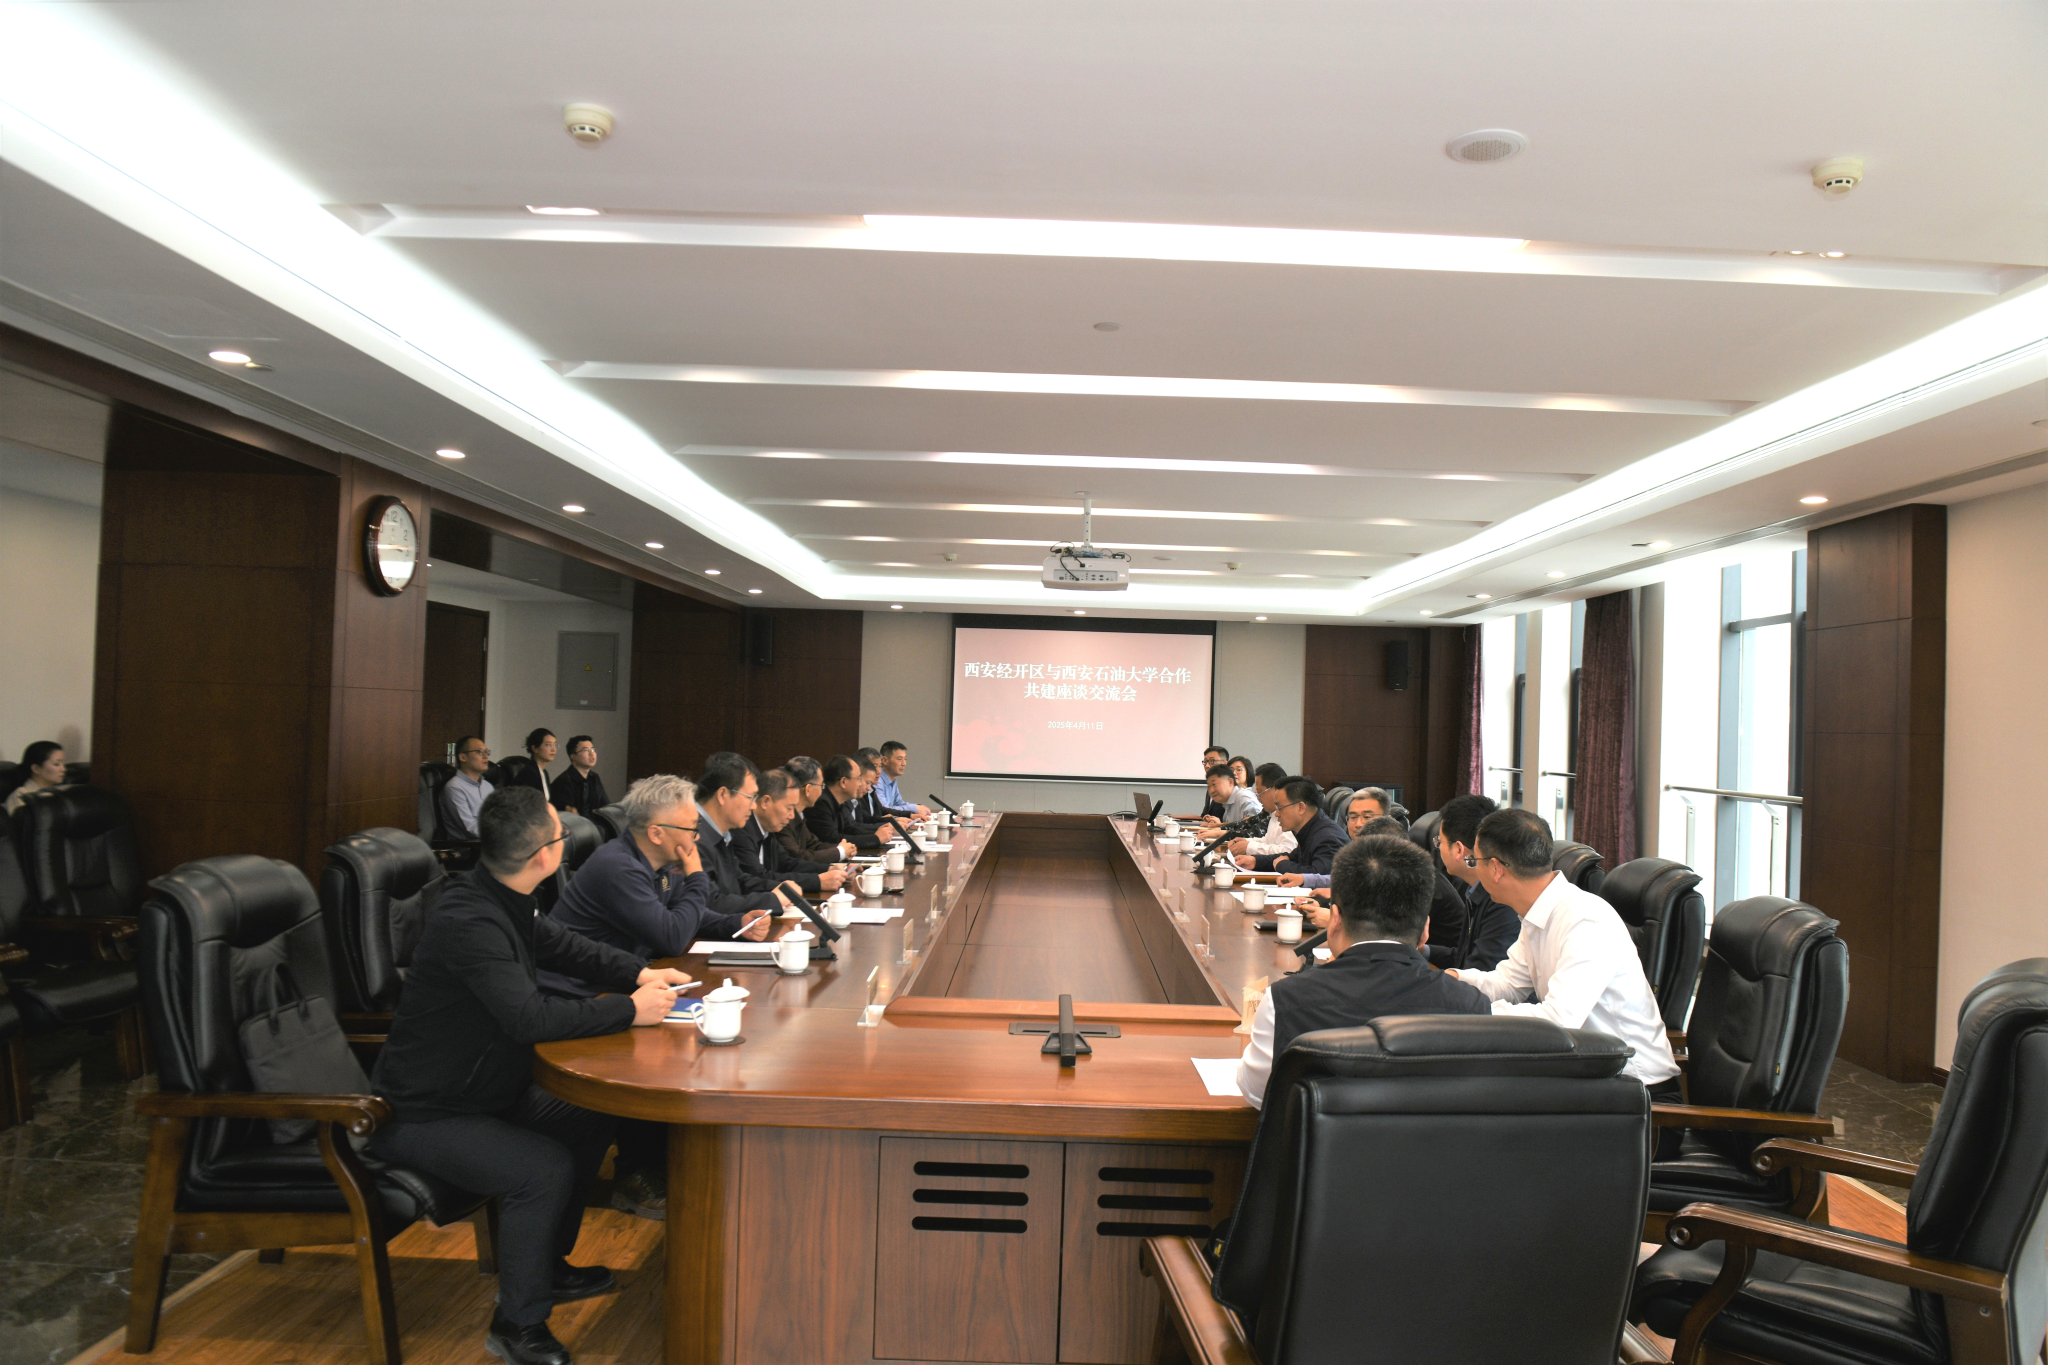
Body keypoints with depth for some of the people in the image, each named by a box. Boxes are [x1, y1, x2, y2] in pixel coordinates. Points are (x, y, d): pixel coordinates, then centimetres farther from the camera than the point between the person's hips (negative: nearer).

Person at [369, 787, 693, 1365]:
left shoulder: (505, 900, -1)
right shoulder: (468, 920, -31)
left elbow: (562, 945, 16)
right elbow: (531, 1017, -38)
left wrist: (640, 974, 2)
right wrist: (630, 1009, -27)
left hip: (485, 1091, 10)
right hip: (421, 1116, -10)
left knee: (590, 1126, 7)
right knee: (545, 1168, -24)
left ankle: (547, 1267, 27)